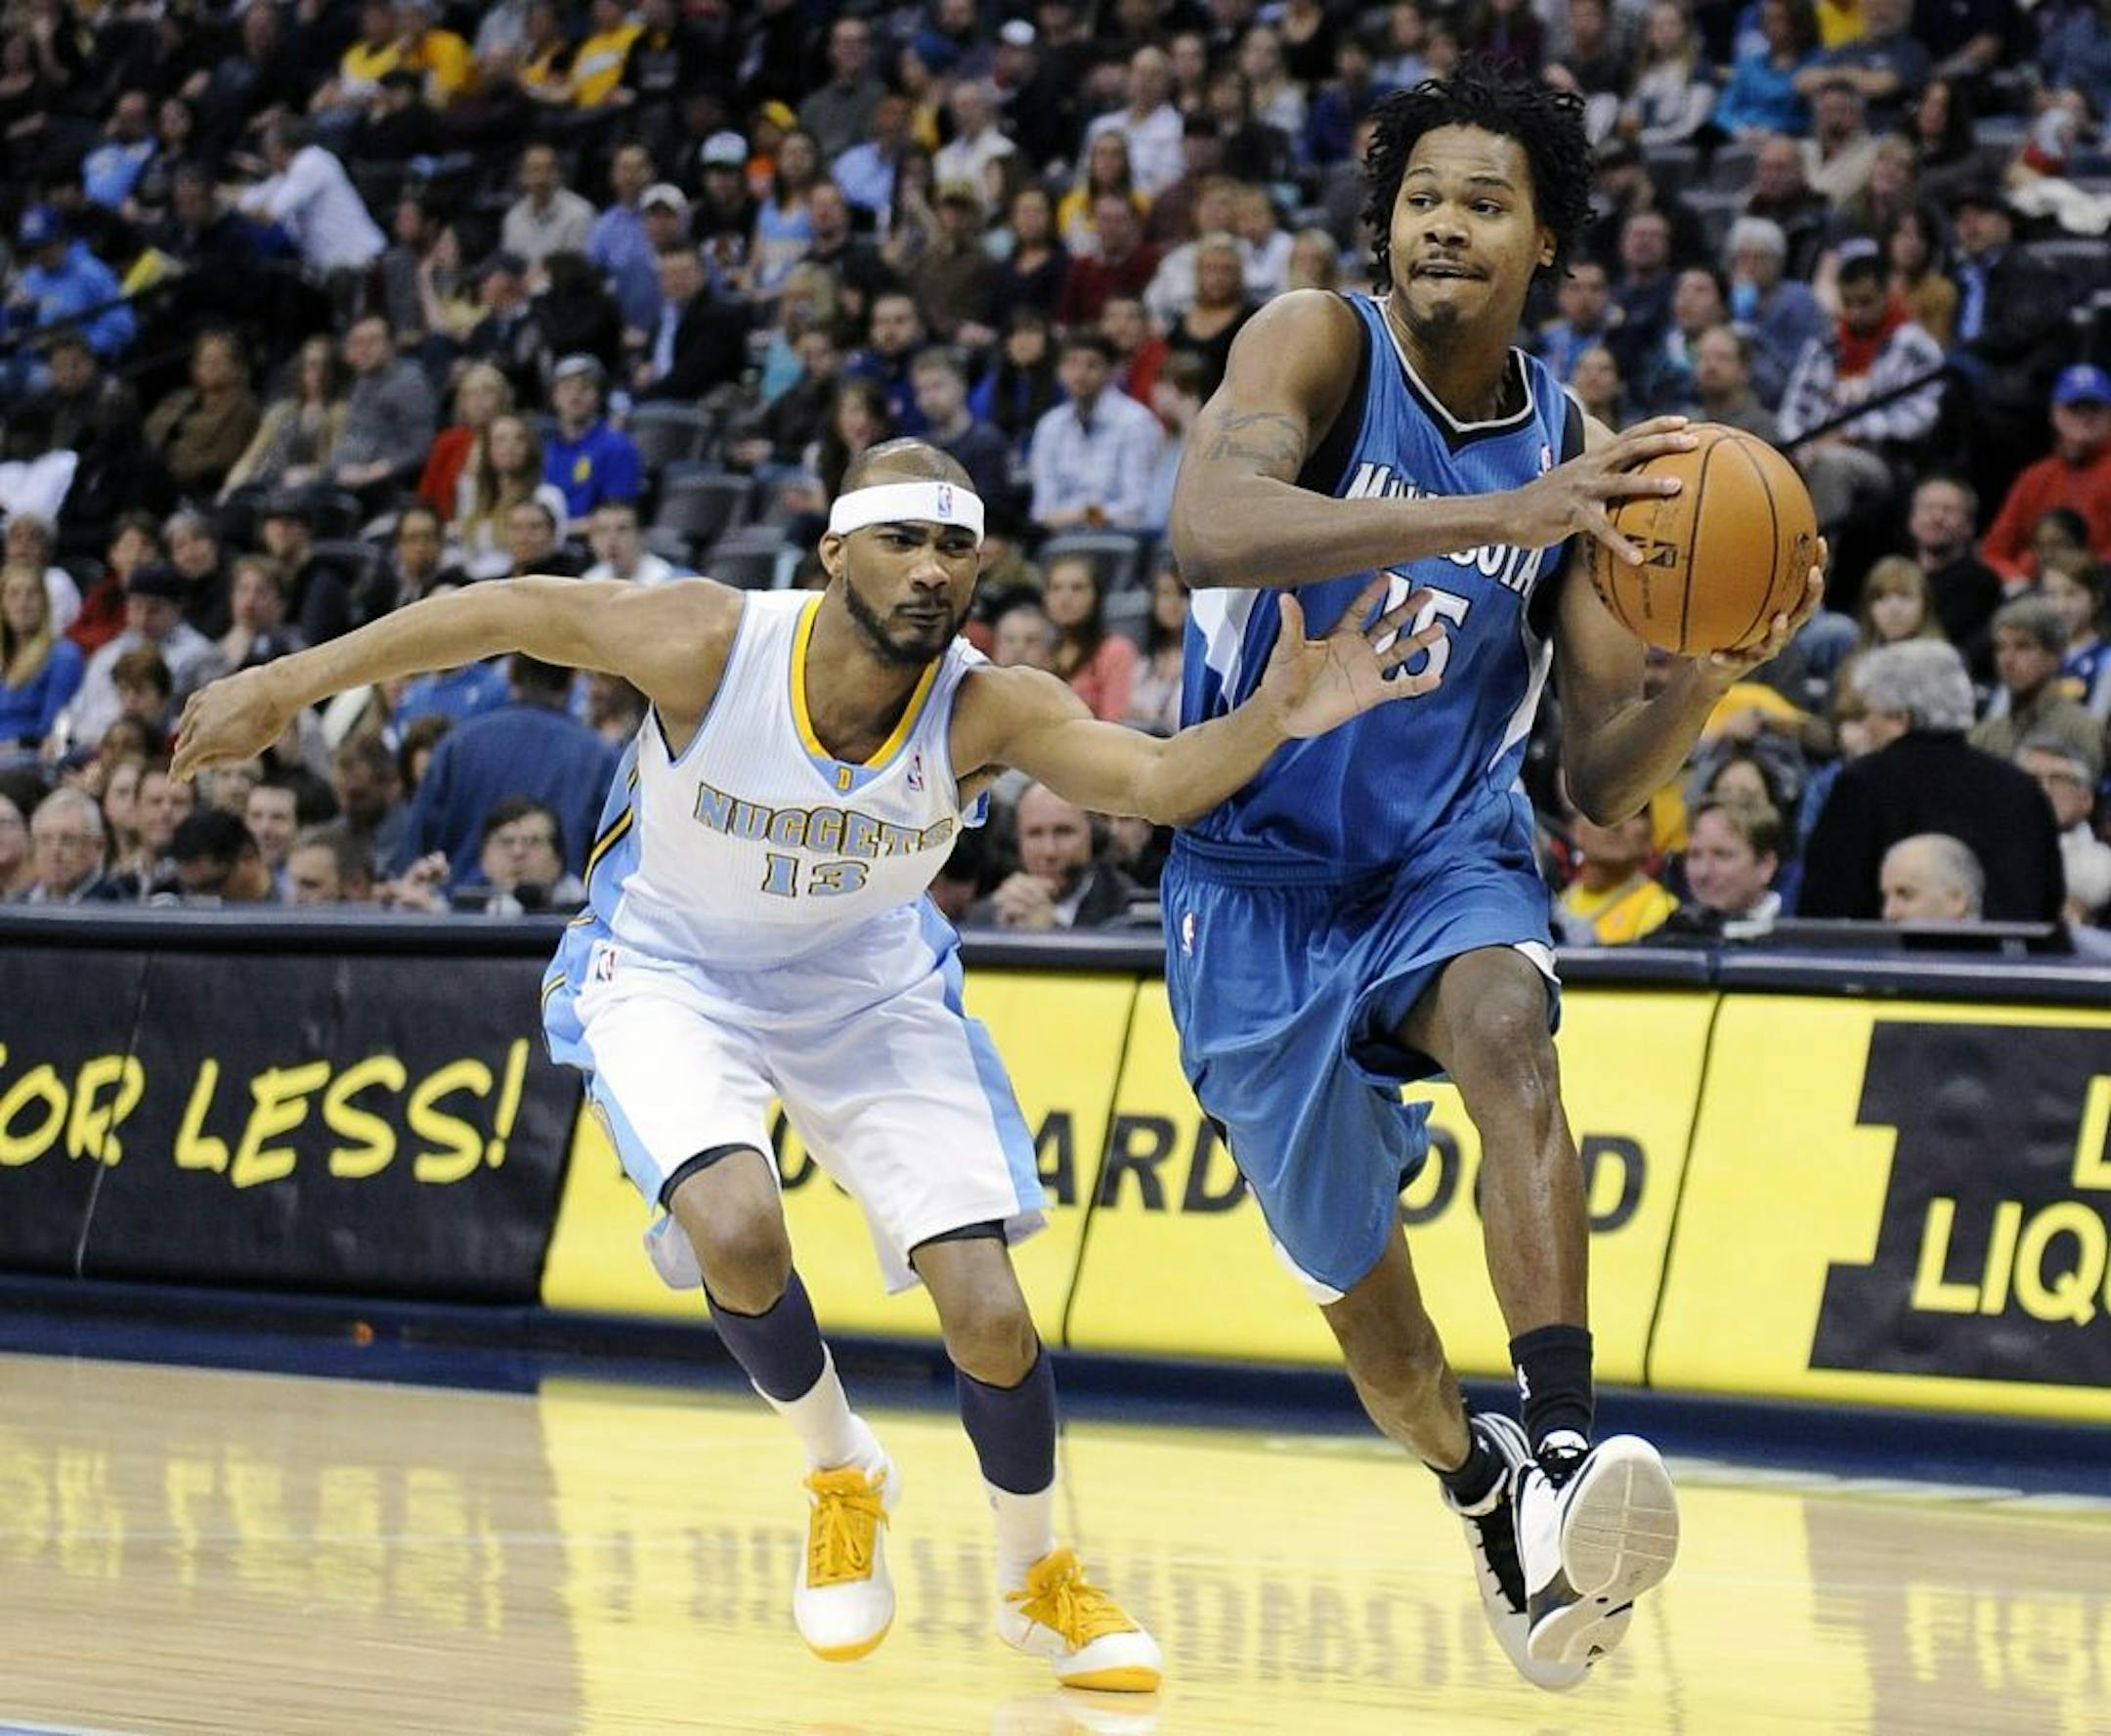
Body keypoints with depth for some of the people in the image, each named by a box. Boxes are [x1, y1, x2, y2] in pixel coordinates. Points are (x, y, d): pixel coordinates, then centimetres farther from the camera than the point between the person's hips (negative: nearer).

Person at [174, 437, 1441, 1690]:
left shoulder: (984, 712, -26)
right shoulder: (713, 647, -30)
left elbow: (1165, 779, -40)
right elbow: (506, 612, -18)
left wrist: (1275, 721, -60)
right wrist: (289, 687, -13)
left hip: (869, 986, 2)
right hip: (672, 975, -2)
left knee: (989, 1312, -7)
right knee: (736, 1228, -29)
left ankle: (1041, 1578, 22)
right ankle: (840, 1474, 3)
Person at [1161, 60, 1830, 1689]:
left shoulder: (1577, 448, -2)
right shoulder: (1319, 344, -12)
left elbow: (1605, 780, 1)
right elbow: (1210, 525, -36)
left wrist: (1707, 679, -22)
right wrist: (1498, 518, -44)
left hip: (1451, 858, 1)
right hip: (1261, 874, -1)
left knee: (1506, 1028, -33)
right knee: (1354, 1269, 9)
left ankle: (1562, 1453, -45)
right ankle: (1488, 1500, 38)